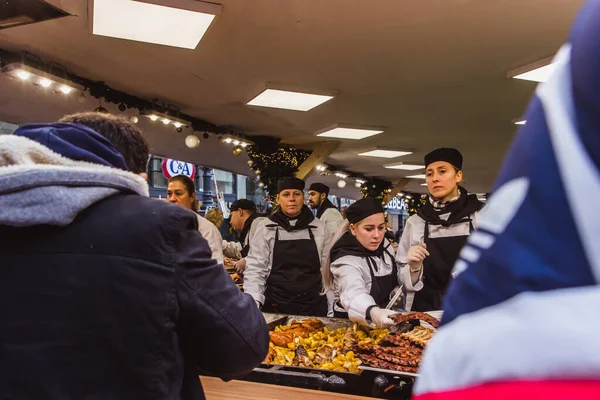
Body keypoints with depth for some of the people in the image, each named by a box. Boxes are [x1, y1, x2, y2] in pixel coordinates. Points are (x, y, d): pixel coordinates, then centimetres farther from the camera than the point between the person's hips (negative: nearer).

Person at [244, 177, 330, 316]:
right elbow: (255, 268, -4)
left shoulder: (318, 227, 3)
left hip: (314, 306, 2)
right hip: (276, 306, -1)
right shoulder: (265, 228, -3)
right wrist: (254, 303, -17)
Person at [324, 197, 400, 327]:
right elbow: (354, 294, -39)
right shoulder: (346, 260, -20)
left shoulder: (385, 245, 1)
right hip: (354, 326, -5)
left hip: (382, 323, 6)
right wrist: (373, 312, -57)